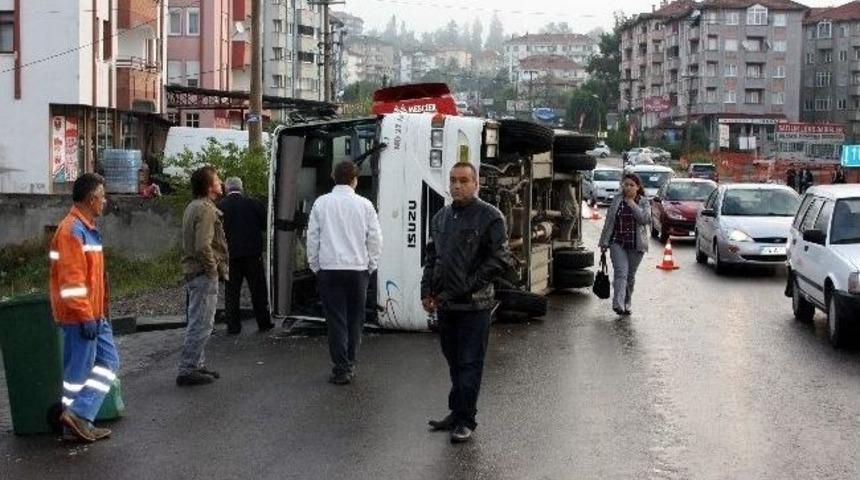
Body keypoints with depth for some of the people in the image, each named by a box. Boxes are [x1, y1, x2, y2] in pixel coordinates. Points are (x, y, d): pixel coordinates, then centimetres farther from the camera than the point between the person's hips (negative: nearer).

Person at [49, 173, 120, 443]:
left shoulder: (88, 228, 15)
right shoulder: (72, 230, -17)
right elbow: (71, 279, -22)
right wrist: (85, 315, -23)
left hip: (94, 314, 10)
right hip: (80, 317, -10)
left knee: (109, 362, 10)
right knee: (79, 370, -2)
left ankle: (80, 419, 11)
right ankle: (75, 422, 8)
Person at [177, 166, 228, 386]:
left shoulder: (193, 207, 14)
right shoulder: (205, 209, -17)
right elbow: (203, 246, -27)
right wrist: (213, 269, -14)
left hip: (193, 272, 11)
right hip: (204, 274, -11)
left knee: (198, 322, 18)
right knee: (201, 324, -6)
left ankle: (196, 365, 26)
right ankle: (188, 370, -3)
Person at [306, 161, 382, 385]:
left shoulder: (321, 203, 0)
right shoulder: (364, 204, -1)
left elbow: (312, 237, 3)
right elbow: (375, 238, 1)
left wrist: (315, 266, 12)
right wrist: (370, 266, 12)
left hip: (329, 268, 0)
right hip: (358, 268, 0)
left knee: (336, 319, 2)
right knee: (355, 319, 12)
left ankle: (341, 369, 0)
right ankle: (350, 364, 15)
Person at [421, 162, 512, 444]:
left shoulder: (490, 217, -8)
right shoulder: (441, 218, 13)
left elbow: (500, 260, -12)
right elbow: (431, 257, 20)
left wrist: (468, 285, -15)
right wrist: (427, 291, 9)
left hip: (474, 306, -6)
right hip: (444, 304, 6)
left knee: (469, 365, 0)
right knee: (454, 363, 15)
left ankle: (465, 421, 7)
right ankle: (457, 413, 26)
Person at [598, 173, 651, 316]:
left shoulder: (644, 202, 4)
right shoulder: (617, 200, 4)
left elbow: (645, 219, -13)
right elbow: (609, 222, 5)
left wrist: (633, 205, -12)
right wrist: (604, 243, 2)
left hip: (636, 245, 1)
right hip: (618, 243, -1)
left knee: (630, 276, 9)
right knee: (621, 272, -16)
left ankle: (626, 305, 24)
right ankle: (618, 304, -27)